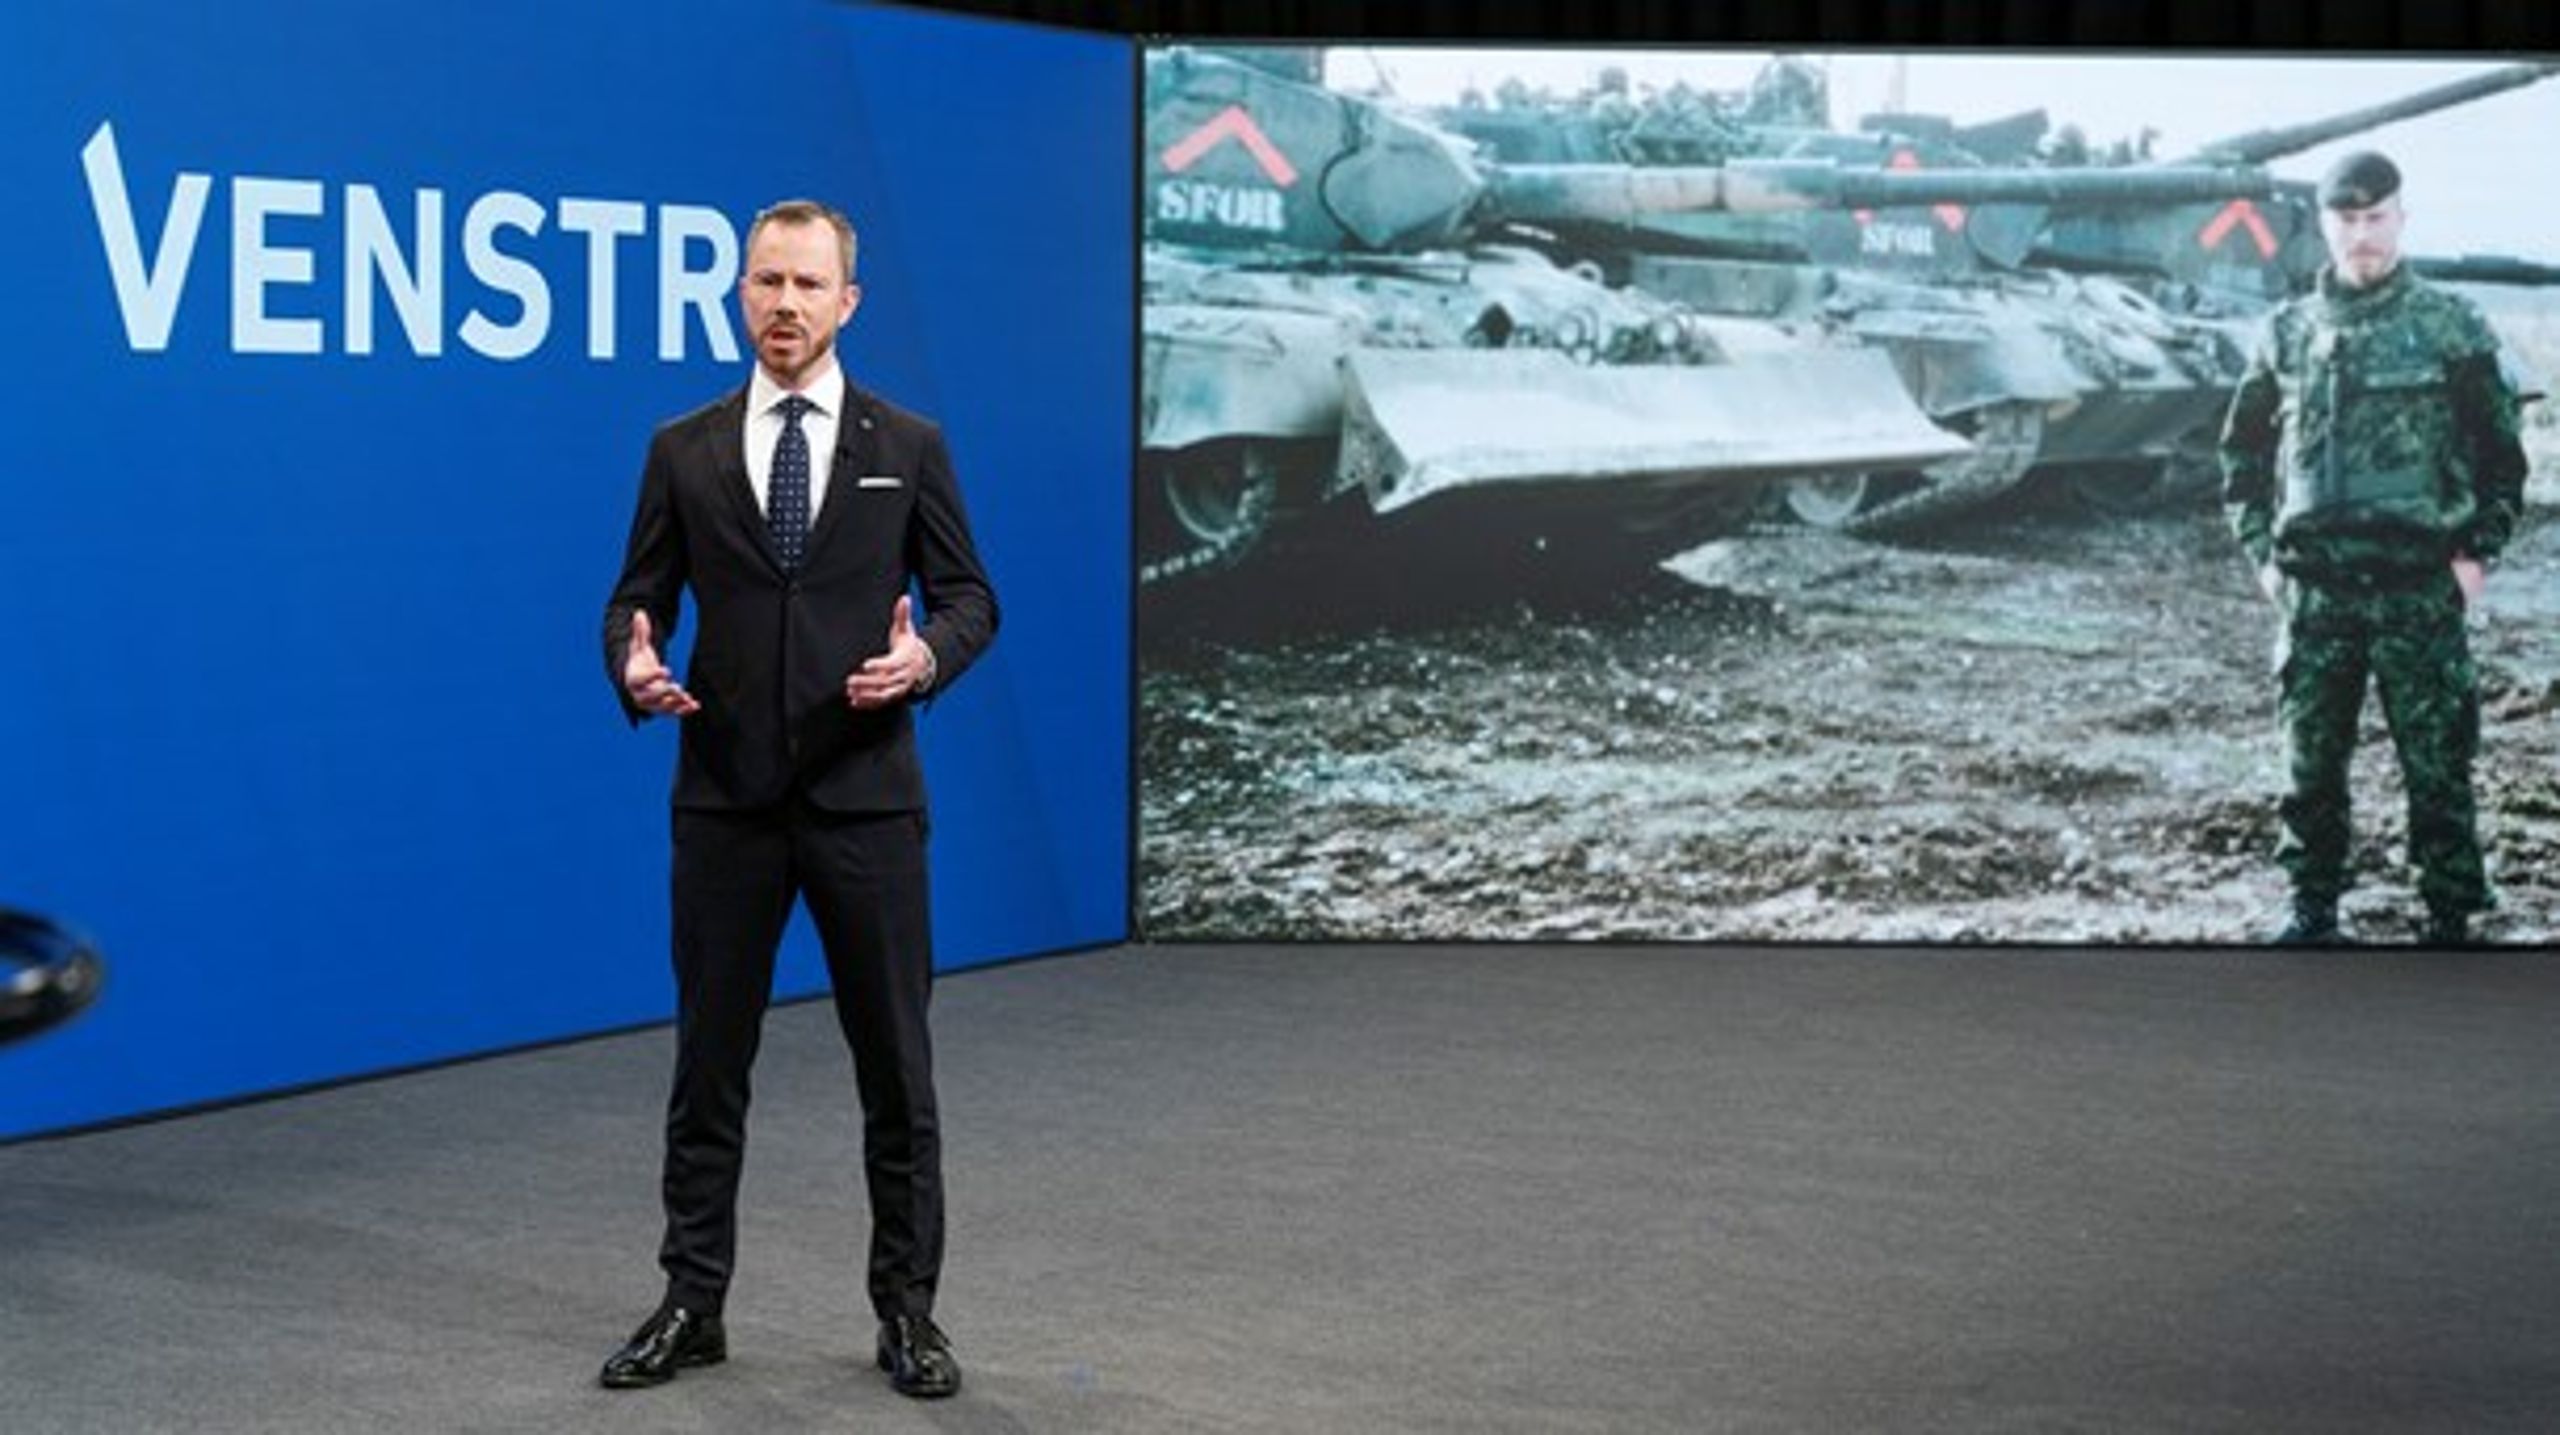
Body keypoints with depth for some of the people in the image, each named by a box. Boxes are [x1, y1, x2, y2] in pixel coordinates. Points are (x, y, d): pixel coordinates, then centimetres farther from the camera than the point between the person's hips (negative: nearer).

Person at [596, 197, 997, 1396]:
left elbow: (969, 596, 4)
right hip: (724, 800, 1)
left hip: (865, 799, -1)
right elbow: (635, 601, 7)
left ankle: (907, 1309, 16)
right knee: (708, 1061, 8)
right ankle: (692, 1305, 19)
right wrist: (635, 667, -16)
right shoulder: (683, 450, 6)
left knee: (894, 1065, 5)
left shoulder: (908, 445, 4)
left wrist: (926, 657, -18)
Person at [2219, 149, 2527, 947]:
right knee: (2311, 760, 8)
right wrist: (2260, 548, 7)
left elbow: (2501, 450, 3)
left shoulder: (2450, 327, -1)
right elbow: (2243, 449, 15)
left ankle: (2450, 916, 11)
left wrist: (2480, 551, -4)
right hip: (2315, 587, 3)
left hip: (2420, 585, -3)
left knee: (2436, 761, 1)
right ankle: (2313, 905, 20)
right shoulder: (2288, 333, 7)